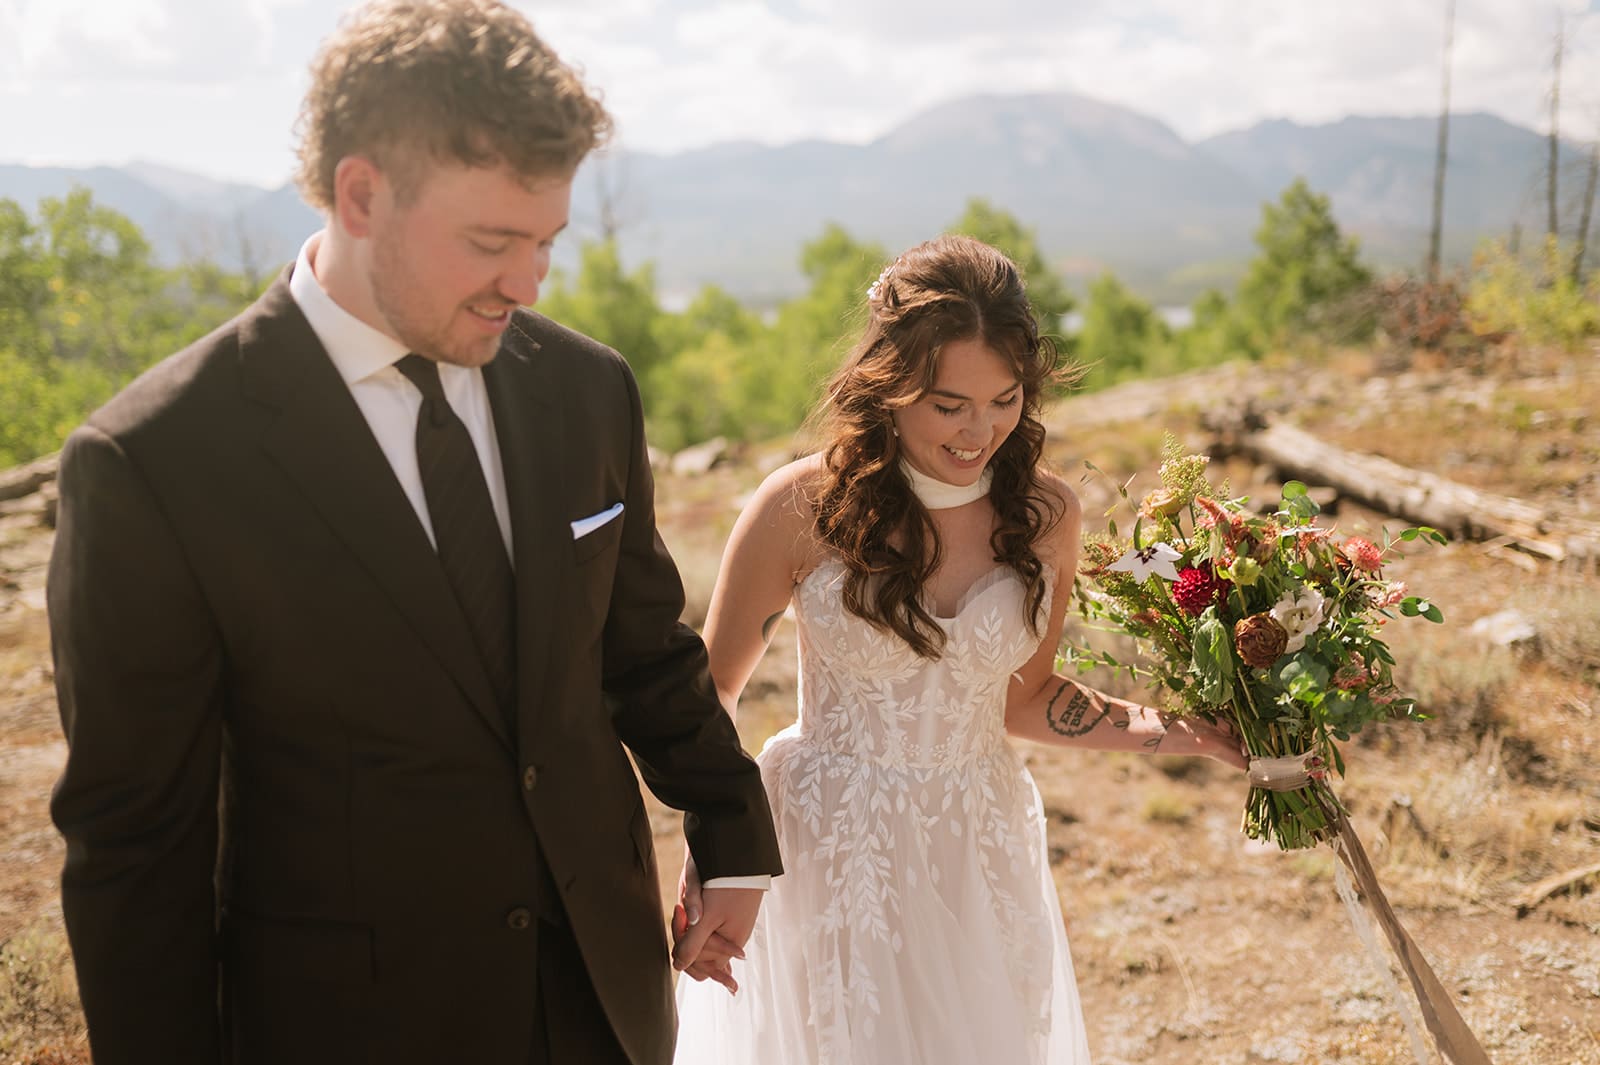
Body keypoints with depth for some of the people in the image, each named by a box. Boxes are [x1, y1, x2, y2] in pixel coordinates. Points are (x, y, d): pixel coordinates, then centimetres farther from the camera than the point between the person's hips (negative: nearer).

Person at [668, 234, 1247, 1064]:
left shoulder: (1045, 517, -4)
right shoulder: (804, 506, -14)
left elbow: (1022, 697, 9)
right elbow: (709, 693, -4)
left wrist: (1174, 731, -5)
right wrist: (704, 871, -12)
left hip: (980, 861, 3)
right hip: (830, 857, -3)